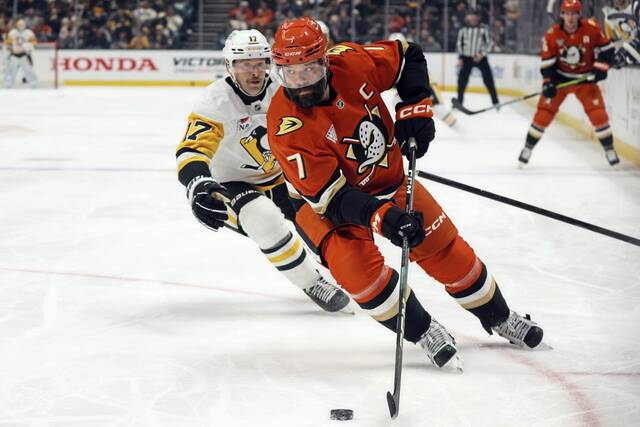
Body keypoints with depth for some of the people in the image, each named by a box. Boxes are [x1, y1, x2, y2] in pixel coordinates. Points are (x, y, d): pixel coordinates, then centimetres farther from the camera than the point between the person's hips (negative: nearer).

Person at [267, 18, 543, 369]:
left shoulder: (351, 62, -23)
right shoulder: (286, 126, -32)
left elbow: (407, 56, -2)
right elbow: (329, 195, -32)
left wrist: (415, 108, -13)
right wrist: (378, 217, -45)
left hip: (387, 177, 4)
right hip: (322, 200, -4)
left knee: (444, 246, 9)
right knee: (356, 265, -27)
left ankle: (497, 317, 32)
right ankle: (423, 332, -5)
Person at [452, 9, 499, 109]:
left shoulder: (483, 28, -6)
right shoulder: (463, 29, 0)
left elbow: (488, 43, -4)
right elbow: (459, 43, 7)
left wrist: (482, 54, -16)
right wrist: (460, 58, 0)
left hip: (480, 57, -1)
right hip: (466, 58, 1)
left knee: (488, 79, -3)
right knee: (462, 80, -3)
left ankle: (495, 102, 4)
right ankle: (459, 101, 9)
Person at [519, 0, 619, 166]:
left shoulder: (591, 29, -16)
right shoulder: (552, 35, -15)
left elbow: (606, 48, -4)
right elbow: (547, 62, -11)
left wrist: (600, 68, -15)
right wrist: (548, 83, -20)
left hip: (585, 78, 0)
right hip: (560, 77, 0)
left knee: (598, 113, -10)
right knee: (544, 111, -6)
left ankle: (609, 150, 4)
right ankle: (528, 147, 7)